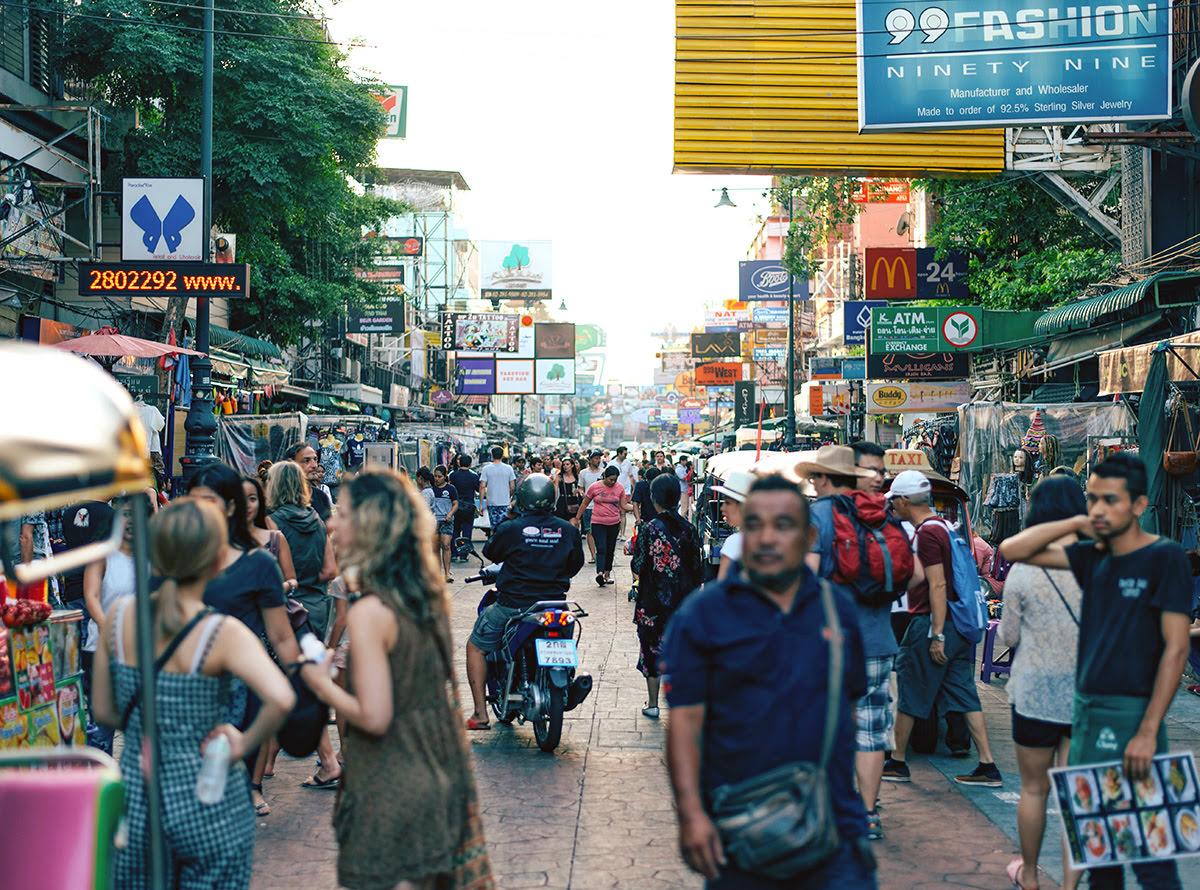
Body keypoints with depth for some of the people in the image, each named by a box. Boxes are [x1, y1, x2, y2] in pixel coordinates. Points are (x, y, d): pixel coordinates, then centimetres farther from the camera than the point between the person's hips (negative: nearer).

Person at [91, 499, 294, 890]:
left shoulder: (119, 617, -4)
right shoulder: (223, 634, -17)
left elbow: (105, 712, 5)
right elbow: (281, 699, -32)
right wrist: (245, 742, -15)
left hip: (134, 797, 4)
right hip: (208, 805, -4)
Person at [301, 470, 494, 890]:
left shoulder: (369, 613, -23)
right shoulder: (430, 592, 1)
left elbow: (374, 717, -23)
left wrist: (324, 685, -8)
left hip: (392, 788, -8)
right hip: (439, 773, 8)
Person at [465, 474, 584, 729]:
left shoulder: (510, 529, -12)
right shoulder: (569, 530, -2)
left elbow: (490, 553, 5)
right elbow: (576, 564, 12)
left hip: (512, 606, -3)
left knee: (476, 647, 16)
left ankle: (480, 713, 8)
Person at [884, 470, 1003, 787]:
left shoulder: (926, 533, -15)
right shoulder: (942, 526, 15)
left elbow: (938, 586, -20)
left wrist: (936, 635, -21)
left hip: (930, 622, -9)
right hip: (956, 626, 9)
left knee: (908, 694, 4)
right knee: (964, 695, 8)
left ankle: (897, 763, 14)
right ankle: (987, 766, 5)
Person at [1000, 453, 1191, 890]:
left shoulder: (1165, 557, -8)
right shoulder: (1094, 556, 10)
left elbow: (1176, 648, -13)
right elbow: (1012, 549, 11)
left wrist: (1148, 732, -18)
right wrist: (1078, 524, 0)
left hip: (1131, 717, -7)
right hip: (1086, 713, 7)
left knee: (1148, 853, -6)